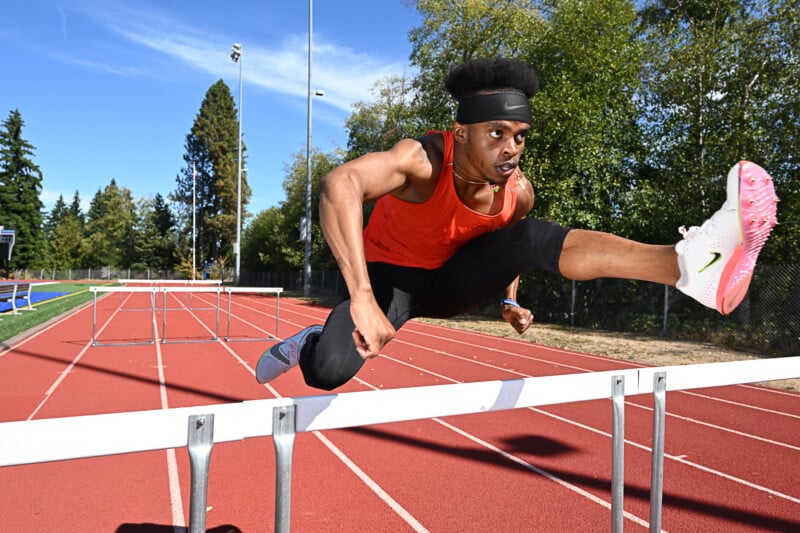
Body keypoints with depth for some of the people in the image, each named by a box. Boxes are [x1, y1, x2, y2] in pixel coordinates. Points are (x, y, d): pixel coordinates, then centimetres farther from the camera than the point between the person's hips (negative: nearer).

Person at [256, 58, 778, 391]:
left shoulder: (519, 192, -14)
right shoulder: (425, 159, -32)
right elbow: (339, 184, -51)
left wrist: (510, 299, 6)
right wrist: (363, 299, -58)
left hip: (451, 279, 4)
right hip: (391, 277, -4)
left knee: (534, 236, -24)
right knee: (329, 371, -28)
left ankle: (689, 262, -42)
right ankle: (307, 343, 12)